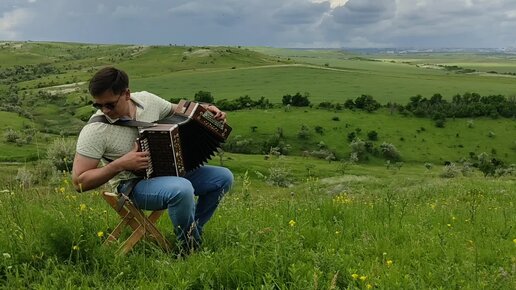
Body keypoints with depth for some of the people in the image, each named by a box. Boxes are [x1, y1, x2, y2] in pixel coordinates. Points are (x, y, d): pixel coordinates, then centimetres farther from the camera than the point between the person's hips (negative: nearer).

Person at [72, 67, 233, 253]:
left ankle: (194, 230, 16)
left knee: (223, 177, 0)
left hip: (170, 171, 7)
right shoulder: (94, 130, -19)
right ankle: (190, 248, -11)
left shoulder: (146, 100, -5)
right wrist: (120, 164, -27)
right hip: (133, 186, -7)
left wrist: (203, 108, -5)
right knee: (182, 189, -36)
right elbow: (79, 182, -17)